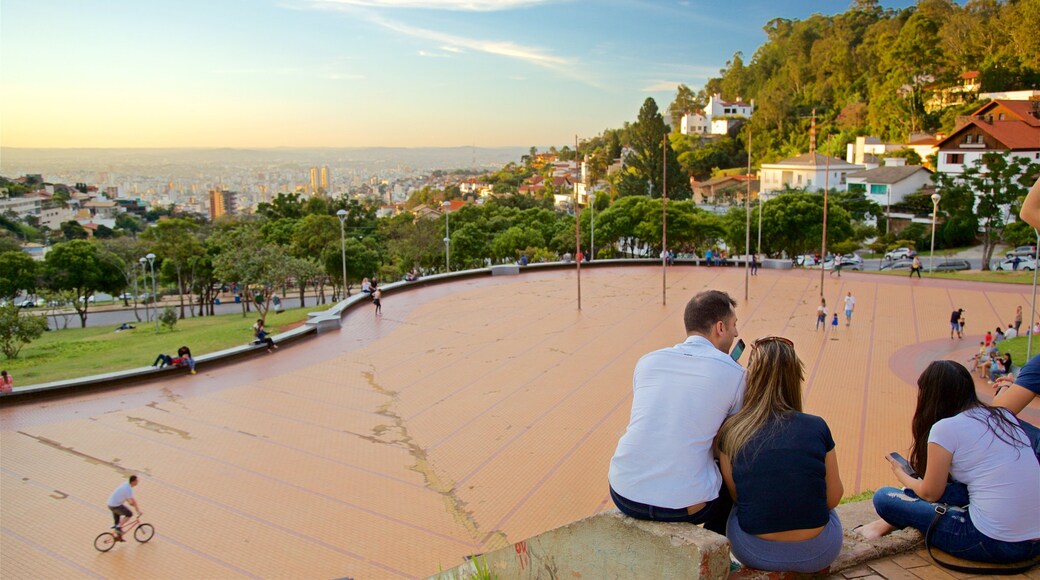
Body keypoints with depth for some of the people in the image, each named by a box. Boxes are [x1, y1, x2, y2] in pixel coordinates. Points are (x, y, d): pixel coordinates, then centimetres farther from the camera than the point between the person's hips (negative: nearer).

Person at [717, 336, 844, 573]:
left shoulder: (731, 432, -9)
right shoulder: (817, 428, -9)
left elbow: (737, 497, 2)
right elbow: (833, 498, 0)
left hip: (755, 554, 0)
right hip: (817, 554, 1)